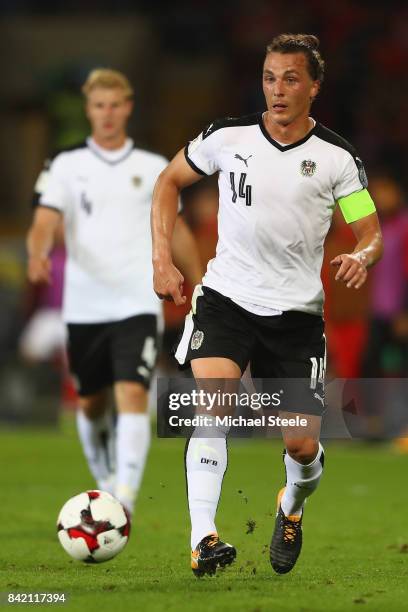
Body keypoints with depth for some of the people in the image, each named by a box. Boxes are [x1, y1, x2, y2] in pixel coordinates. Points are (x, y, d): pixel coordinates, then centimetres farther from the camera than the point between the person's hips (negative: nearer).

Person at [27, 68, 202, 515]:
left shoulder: (153, 169, 7)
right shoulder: (66, 166, 4)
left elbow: (176, 231, 16)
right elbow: (45, 222, -9)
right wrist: (37, 254, -31)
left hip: (137, 304, -1)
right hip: (84, 306, 1)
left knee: (132, 395, -18)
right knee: (91, 404, 12)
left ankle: (125, 500, -23)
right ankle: (107, 484, 36)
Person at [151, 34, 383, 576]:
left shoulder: (336, 158, -3)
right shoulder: (228, 136, -2)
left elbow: (372, 234, 2)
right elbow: (169, 182, 13)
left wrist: (361, 257, -23)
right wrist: (163, 259, 3)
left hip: (296, 312, 0)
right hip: (225, 298, 0)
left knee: (302, 446, -1)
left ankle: (292, 507, 34)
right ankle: (203, 539, -29)